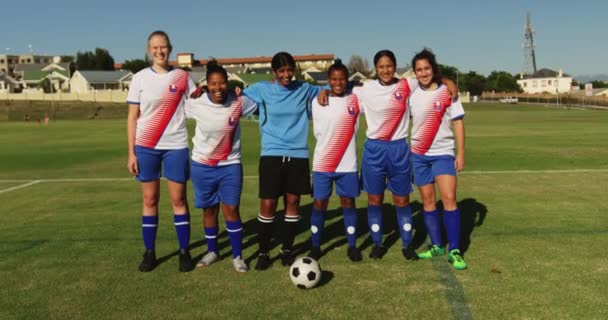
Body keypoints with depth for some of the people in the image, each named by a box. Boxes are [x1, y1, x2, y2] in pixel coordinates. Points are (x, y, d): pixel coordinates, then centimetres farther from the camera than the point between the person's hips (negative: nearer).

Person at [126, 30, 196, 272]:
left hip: (176, 146, 0)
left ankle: (184, 252, 12)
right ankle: (149, 253, 17)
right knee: (149, 200, 6)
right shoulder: (140, 78, 3)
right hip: (146, 147, 1)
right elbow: (132, 117, 2)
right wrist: (131, 152, -3)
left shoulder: (182, 77, 3)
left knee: (178, 199, 2)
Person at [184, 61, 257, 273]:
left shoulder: (239, 103, -13)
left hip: (230, 165, -1)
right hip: (202, 165, 1)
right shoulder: (196, 104, -12)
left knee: (231, 209, -3)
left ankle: (237, 256, 10)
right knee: (209, 209, 12)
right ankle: (212, 251, 30)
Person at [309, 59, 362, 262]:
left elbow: (354, 129, 9)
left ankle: (352, 246, 18)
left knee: (348, 202, 7)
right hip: (322, 163, 0)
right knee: (319, 204, 4)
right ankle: (315, 247, 16)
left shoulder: (355, 100, 0)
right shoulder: (318, 102, 1)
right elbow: (318, 132, 7)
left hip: (347, 163, 0)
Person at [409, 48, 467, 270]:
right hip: (419, 155, 3)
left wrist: (461, 153, -7)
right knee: (428, 201, 8)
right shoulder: (412, 94, 3)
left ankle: (454, 251, -5)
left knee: (449, 198, -13)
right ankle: (436, 246, 20)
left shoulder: (447, 92, -5)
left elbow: (458, 122, -3)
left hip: (443, 153, -3)